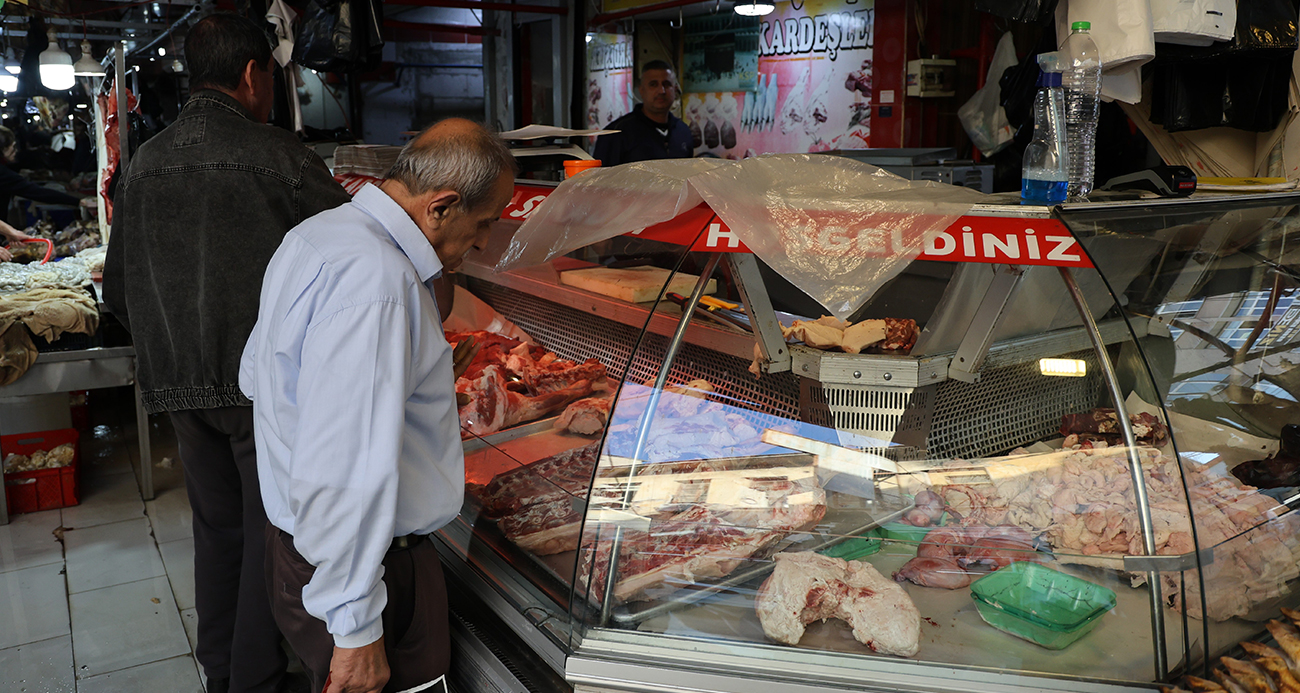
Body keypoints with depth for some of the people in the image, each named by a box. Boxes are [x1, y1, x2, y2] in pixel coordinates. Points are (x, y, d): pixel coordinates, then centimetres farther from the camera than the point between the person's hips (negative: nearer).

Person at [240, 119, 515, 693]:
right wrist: (357, 629, -25)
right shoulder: (377, 281, -27)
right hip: (358, 556, -10)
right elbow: (342, 478, -32)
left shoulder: (317, 234, 8)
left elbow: (255, 375, 24)